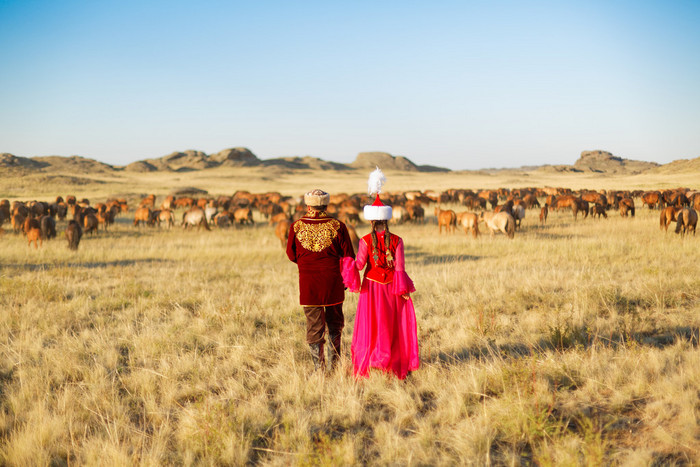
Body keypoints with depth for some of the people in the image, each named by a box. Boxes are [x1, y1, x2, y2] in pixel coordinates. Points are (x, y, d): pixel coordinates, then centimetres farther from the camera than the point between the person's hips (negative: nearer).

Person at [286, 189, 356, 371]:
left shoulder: (296, 227, -6)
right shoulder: (337, 227, -8)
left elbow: (292, 255, 5)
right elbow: (349, 257, -3)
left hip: (308, 282, 0)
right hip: (333, 281, 0)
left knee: (314, 324, 7)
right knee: (334, 322, 19)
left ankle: (319, 367, 7)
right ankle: (335, 362, 25)